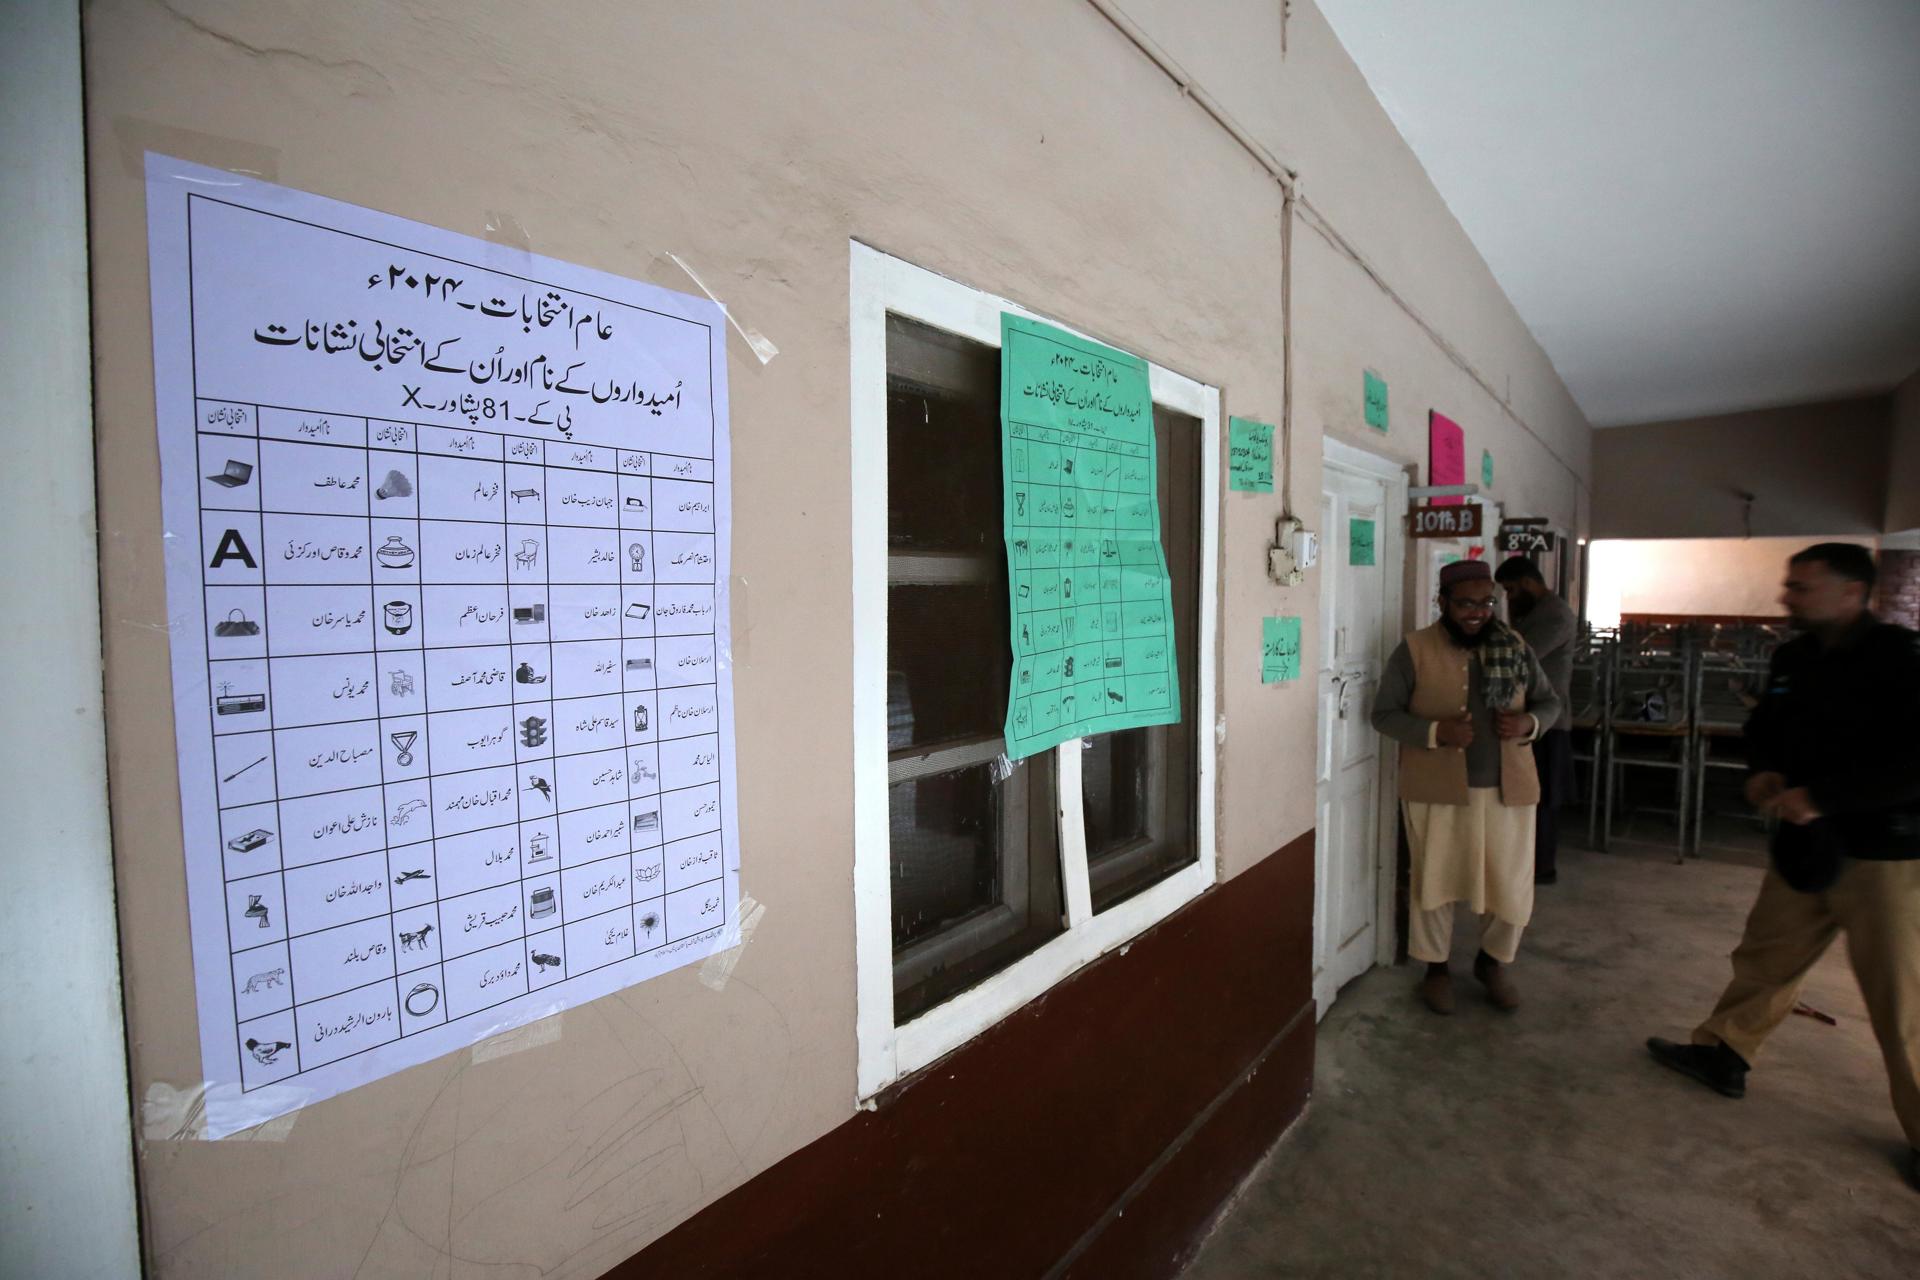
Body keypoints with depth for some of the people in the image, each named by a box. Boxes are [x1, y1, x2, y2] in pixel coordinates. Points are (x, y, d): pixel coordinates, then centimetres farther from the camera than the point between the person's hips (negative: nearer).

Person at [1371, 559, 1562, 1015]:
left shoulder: (1515, 646, 3)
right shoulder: (1414, 650, -8)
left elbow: (1550, 702, 11)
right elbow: (1383, 713, -8)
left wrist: (1528, 722, -12)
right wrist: (1435, 732, -24)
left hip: (1507, 789, 3)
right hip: (1436, 789, -3)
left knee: (1513, 887, 10)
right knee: (1435, 882, 10)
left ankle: (1492, 961, 37)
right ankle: (1436, 967, 30)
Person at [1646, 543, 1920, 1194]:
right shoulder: (1793, 657, 4)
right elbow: (1765, 725, 17)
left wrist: (1819, 795, -26)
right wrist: (1764, 770, -1)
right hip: (1807, 843, 7)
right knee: (1765, 956, 16)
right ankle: (1721, 1054, 30)